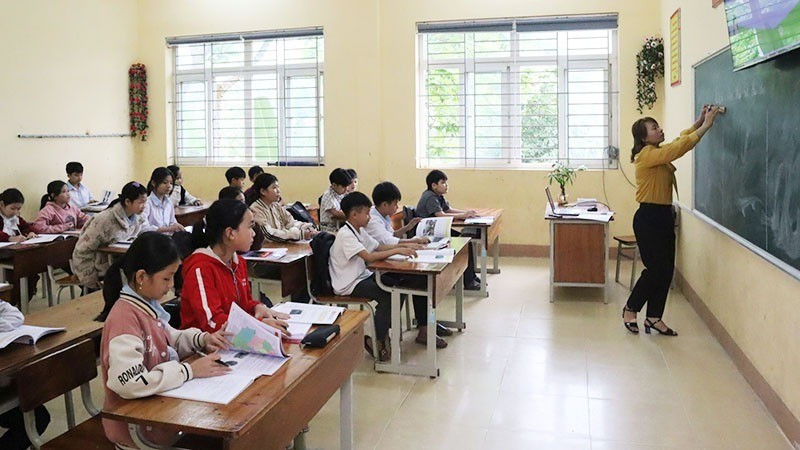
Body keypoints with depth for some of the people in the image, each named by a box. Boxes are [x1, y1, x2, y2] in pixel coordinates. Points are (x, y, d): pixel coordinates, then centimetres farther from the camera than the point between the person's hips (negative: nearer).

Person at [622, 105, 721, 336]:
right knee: (655, 269, -4)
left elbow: (680, 141, 18)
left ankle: (654, 317, 15)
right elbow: (679, 147, -21)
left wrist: (699, 121, 4)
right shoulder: (647, 155, -14)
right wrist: (706, 126, -17)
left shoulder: (659, 153, 13)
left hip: (664, 215, 9)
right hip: (649, 217, -9)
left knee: (666, 270, 8)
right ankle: (630, 309, 15)